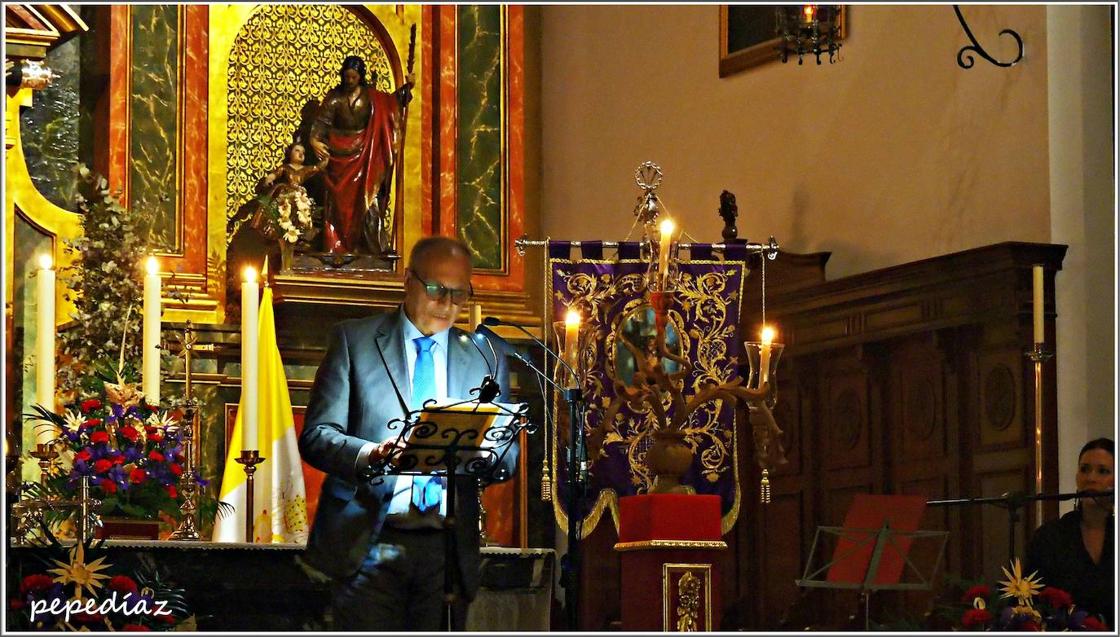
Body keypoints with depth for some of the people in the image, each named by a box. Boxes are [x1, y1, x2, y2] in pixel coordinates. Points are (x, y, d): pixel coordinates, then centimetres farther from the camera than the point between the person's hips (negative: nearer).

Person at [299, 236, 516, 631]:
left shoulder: (485, 358, 15)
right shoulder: (354, 341, 7)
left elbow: (508, 456, 14)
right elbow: (316, 435, 1)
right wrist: (369, 455, -20)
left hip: (448, 551, 3)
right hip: (369, 544, -3)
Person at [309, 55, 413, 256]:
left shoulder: (370, 96, 5)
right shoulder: (334, 97, 0)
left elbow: (392, 102, 15)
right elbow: (322, 121, -6)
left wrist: (406, 87, 1)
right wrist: (315, 139, -22)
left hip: (363, 155, 1)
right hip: (339, 156, -1)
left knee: (366, 201, -3)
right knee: (339, 203, 0)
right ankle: (337, 248, 0)